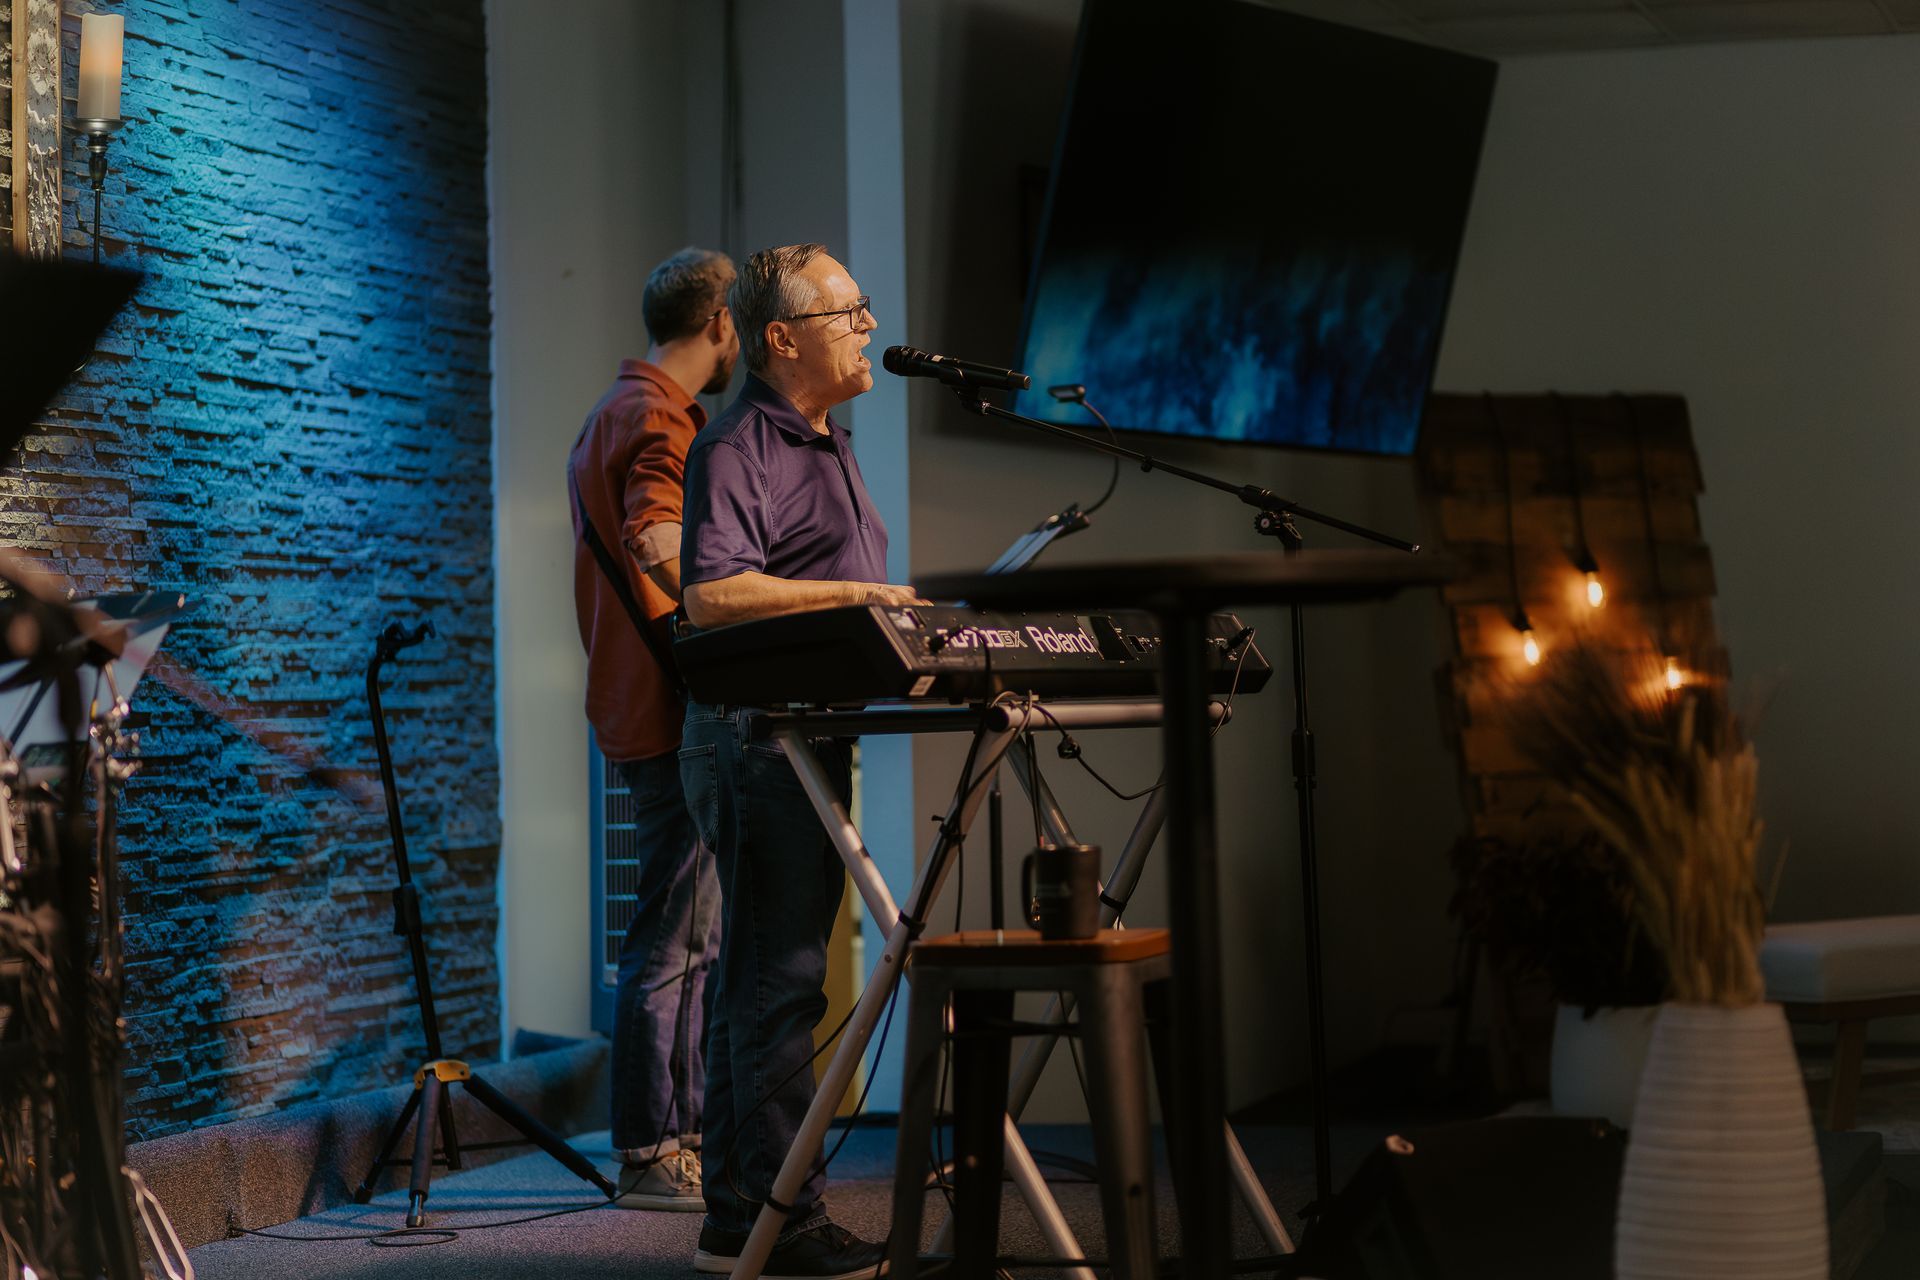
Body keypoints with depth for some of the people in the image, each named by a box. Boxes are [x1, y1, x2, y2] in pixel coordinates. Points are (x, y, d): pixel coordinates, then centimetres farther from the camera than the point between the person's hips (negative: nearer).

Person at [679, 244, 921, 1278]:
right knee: (777, 978, -9)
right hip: (754, 736, -10)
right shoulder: (736, 449, -11)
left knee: (765, 977, 11)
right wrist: (851, 594, -21)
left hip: (812, 731, 10)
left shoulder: (830, 448, 21)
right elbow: (711, 594, -23)